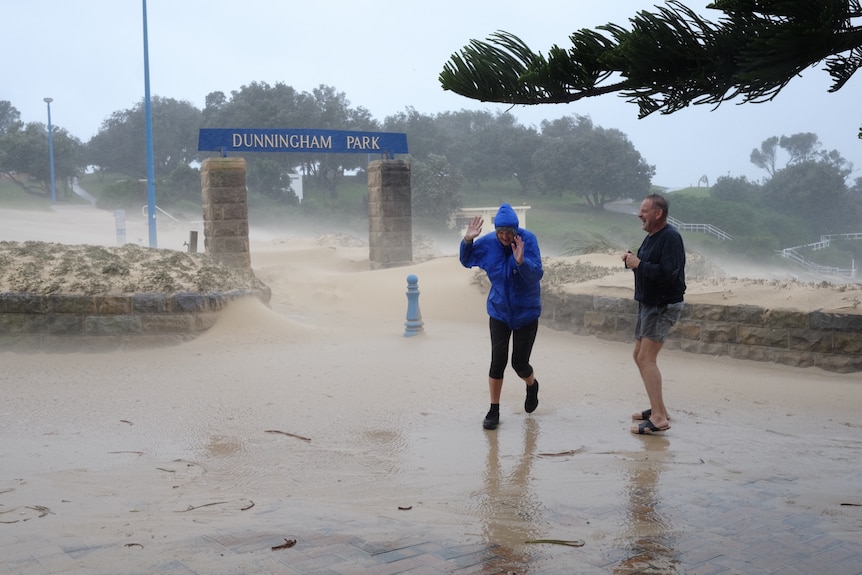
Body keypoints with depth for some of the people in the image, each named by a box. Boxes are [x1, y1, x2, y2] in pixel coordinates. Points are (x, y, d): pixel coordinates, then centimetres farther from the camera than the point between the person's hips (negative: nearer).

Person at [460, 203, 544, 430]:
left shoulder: (528, 239, -19)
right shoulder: (488, 242, -10)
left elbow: (537, 275, -24)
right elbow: (466, 261, 3)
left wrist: (521, 261, -42)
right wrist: (467, 240, -14)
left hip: (526, 312, -2)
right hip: (499, 311, 2)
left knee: (519, 362, 5)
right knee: (498, 361, -4)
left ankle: (532, 386, 41)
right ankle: (494, 411, 11)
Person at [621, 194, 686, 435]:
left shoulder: (670, 237, -18)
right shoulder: (651, 236, 11)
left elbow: (668, 273, -27)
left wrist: (639, 264, -21)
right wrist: (632, 261, -1)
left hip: (664, 305, -10)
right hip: (648, 303, 10)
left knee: (646, 358, -15)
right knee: (640, 355, 14)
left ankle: (659, 418, -13)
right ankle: (658, 409, 25)